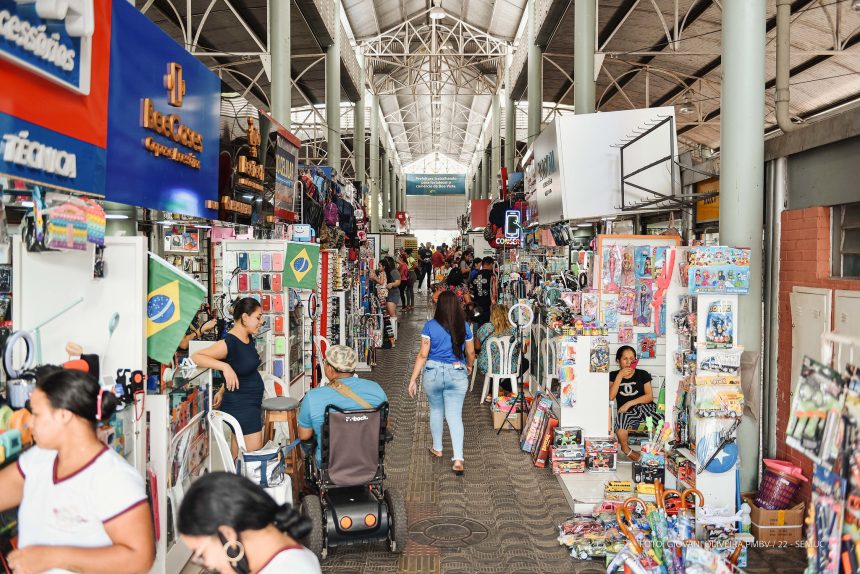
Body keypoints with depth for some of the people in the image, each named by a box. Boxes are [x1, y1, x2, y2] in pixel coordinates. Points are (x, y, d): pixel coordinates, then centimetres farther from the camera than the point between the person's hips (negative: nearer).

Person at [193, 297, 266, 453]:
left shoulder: (249, 339, 6)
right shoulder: (229, 343, -20)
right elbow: (195, 357, -26)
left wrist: (222, 392, 15)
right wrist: (225, 366, -38)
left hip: (251, 404, 9)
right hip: (241, 407, -9)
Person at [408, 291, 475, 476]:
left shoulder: (430, 326, -7)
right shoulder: (464, 326, -1)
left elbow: (423, 355, -8)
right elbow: (470, 353, 10)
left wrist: (413, 379, -2)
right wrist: (469, 367, 31)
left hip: (433, 373, 0)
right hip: (457, 374, 1)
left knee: (436, 410, 21)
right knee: (455, 416, 1)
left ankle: (437, 448, 35)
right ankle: (458, 459, -9)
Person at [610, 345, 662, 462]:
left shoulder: (643, 374, 10)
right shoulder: (613, 375, 10)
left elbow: (649, 396, -1)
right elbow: (611, 397, -5)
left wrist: (630, 403, -13)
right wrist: (620, 376, -10)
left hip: (644, 408, 1)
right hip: (625, 413, -1)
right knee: (621, 418, -35)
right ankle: (627, 450, -9)